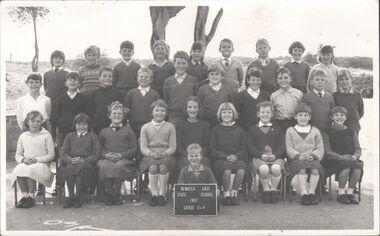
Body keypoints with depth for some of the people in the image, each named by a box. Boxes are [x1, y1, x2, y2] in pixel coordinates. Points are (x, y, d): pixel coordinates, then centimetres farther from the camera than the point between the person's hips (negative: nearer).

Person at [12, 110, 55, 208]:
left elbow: (51, 155, 1)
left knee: (30, 170, -35)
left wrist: (37, 159, -13)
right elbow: (17, 155, 17)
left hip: (41, 164, -3)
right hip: (25, 163, 3)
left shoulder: (46, 135, 5)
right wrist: (23, 159, -7)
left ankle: (31, 197, -19)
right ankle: (24, 196, -19)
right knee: (18, 170, -31)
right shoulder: (23, 136, 16)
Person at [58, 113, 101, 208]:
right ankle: (70, 196, -27)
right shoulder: (70, 136, 23)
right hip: (71, 163, 2)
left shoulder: (93, 136, 16)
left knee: (80, 168, -36)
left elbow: (97, 154, 4)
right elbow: (64, 153, 13)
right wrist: (71, 160, -11)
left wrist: (84, 160, -13)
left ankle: (78, 197, -29)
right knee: (70, 168, -33)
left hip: (87, 164, -2)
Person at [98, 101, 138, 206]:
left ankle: (116, 194, -23)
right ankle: (109, 193, -24)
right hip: (107, 159, 1)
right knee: (104, 166, -35)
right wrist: (106, 155, -7)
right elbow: (100, 149, 17)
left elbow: (134, 149, 6)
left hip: (124, 159, -1)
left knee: (118, 166, -37)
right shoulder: (103, 132, 22)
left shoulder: (128, 131, 16)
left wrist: (121, 155, -10)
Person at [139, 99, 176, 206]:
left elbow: (173, 147, 6)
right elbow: (143, 147, 5)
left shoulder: (170, 126, 13)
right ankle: (154, 194, -23)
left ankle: (162, 194, -24)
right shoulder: (145, 127, 14)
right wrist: (151, 154, -17)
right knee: (153, 167, -33)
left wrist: (165, 153, -15)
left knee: (163, 167, -34)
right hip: (150, 156, 0)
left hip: (166, 156, 0)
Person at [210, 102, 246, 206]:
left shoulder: (239, 130, 17)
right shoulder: (215, 130, 11)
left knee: (241, 170, -32)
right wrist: (226, 157, -11)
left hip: (237, 158, 2)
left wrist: (236, 156, -10)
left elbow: (243, 149, 12)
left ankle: (234, 193, -11)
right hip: (221, 159, -1)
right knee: (227, 171, -35)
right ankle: (226, 194, -11)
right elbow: (213, 150, 4)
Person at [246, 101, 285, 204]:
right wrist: (261, 155, -15)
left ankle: (273, 190, -10)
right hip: (258, 157, -1)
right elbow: (250, 146, 4)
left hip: (275, 156, 1)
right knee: (263, 168, -35)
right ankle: (266, 190, -11)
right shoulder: (253, 130, 17)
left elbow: (282, 146, 8)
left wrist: (275, 155, -14)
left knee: (276, 168, -34)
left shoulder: (277, 129, 21)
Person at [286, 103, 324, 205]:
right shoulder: (290, 131, 17)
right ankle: (303, 193, -36)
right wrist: (299, 156, -15)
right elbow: (289, 149, 6)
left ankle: (311, 192, -27)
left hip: (313, 159, 1)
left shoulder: (315, 131, 21)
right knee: (302, 166, -36)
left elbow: (320, 149, 11)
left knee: (316, 167, -34)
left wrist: (313, 155, -12)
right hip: (296, 160, -1)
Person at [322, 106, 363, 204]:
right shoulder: (327, 133, 5)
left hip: (351, 160, 3)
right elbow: (328, 152, -4)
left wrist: (355, 156, -13)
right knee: (346, 167, -34)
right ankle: (340, 193, -20)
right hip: (333, 162, -3)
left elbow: (358, 149, 10)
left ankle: (350, 192, -18)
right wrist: (341, 157, -19)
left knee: (358, 166, -29)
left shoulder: (352, 132, 17)